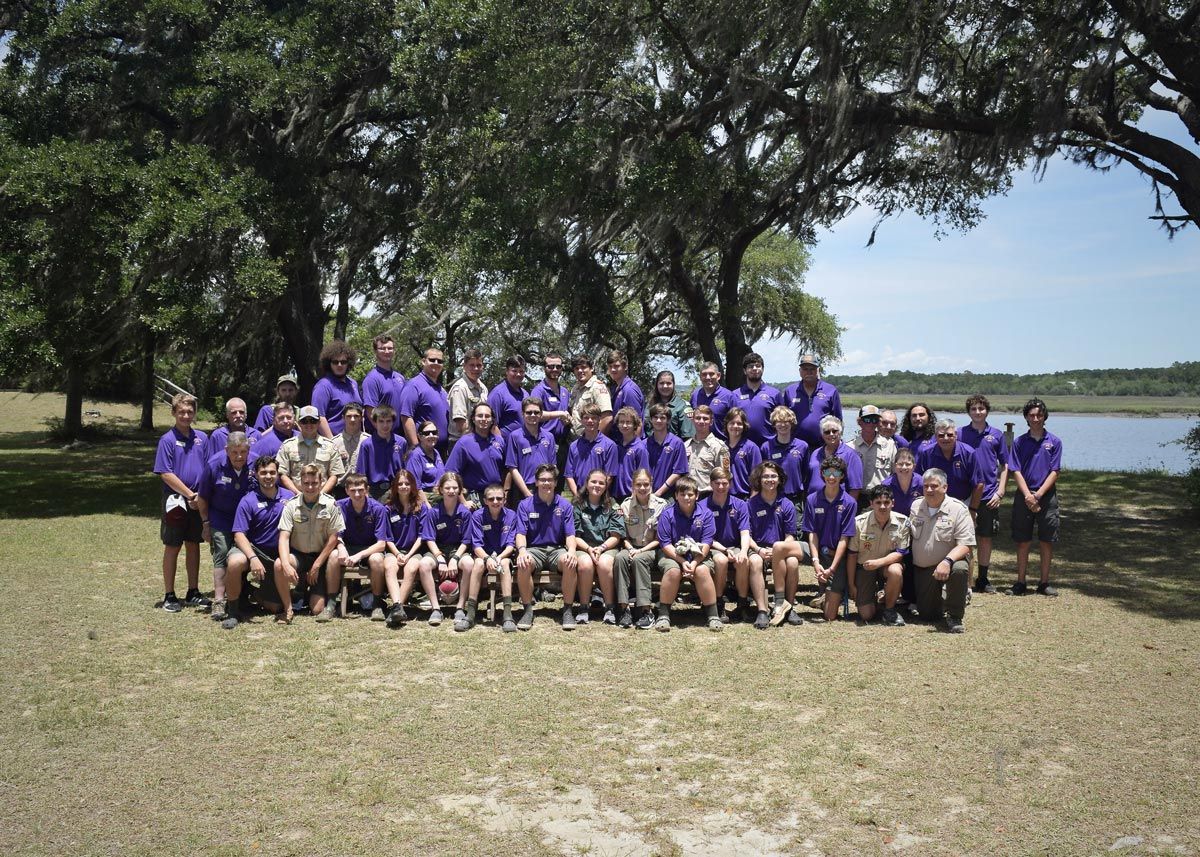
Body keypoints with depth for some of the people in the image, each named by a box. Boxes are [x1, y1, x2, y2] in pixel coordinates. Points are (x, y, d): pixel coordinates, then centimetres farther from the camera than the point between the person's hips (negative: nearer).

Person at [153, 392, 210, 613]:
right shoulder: (168, 440, -8)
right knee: (172, 547, 4)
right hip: (176, 501, -4)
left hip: (198, 502, 4)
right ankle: (169, 596, 12)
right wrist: (189, 494, -12)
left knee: (193, 545, 11)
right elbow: (166, 474, -11)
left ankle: (193, 593, 21)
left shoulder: (201, 437, 5)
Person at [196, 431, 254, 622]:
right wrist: (206, 523, 1)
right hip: (221, 517, -2)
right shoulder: (214, 465, -16)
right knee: (222, 554, -13)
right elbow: (202, 498, -3)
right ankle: (218, 601, -14)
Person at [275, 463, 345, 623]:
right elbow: (284, 537, -14)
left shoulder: (330, 504, -9)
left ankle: (330, 602, 28)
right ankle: (287, 609, -11)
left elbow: (333, 538, -8)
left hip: (321, 556, -1)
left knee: (317, 609, -11)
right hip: (297, 554, 1)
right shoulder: (291, 505, -7)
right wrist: (286, 564, -31)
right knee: (279, 565, -34)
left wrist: (316, 565, -11)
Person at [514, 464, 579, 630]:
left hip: (557, 549, 1)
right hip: (534, 549, 0)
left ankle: (567, 609, -20)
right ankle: (527, 609, -19)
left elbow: (570, 535, 1)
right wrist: (522, 550, -26)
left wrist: (571, 551, -22)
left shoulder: (564, 506, 7)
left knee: (569, 562, -33)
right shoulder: (525, 505, 5)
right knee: (524, 564, -35)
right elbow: (520, 534, -3)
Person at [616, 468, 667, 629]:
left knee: (639, 559, -35)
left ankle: (646, 611, -33)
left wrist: (641, 550, -14)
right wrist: (630, 548, -13)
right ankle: (624, 608, -32)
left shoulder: (661, 505, -3)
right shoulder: (626, 505, 5)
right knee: (620, 558, -31)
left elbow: (659, 537, -3)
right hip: (632, 548, 3)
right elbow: (623, 535, 7)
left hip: (652, 549, -2)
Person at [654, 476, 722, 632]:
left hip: (698, 556, 1)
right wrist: (682, 562, -20)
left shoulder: (705, 514, -2)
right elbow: (665, 544, -9)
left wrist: (695, 562, -22)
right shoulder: (667, 514, -5)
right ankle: (663, 615, -19)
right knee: (673, 571, -32)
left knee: (702, 571, -31)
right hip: (672, 555, -1)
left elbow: (706, 544, -7)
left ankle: (712, 615, -18)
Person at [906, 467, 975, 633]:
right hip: (922, 569, 4)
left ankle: (954, 617, -18)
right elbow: (909, 535, 16)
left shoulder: (958, 509, -11)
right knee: (927, 615, -1)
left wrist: (947, 561, -34)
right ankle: (939, 600, 37)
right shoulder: (916, 506, 3)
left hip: (948, 563, -3)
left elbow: (965, 545, -18)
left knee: (960, 569, -39)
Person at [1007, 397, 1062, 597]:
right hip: (1024, 497, 0)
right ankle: (1020, 583, 10)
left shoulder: (1054, 442, 3)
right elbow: (1016, 471, -1)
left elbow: (1054, 472, -2)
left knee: (1047, 542, 3)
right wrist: (1027, 495, -13)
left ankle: (1044, 583, 12)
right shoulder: (1019, 442, 5)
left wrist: (1038, 495, -12)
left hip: (1047, 497, 0)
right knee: (1023, 542, 4)